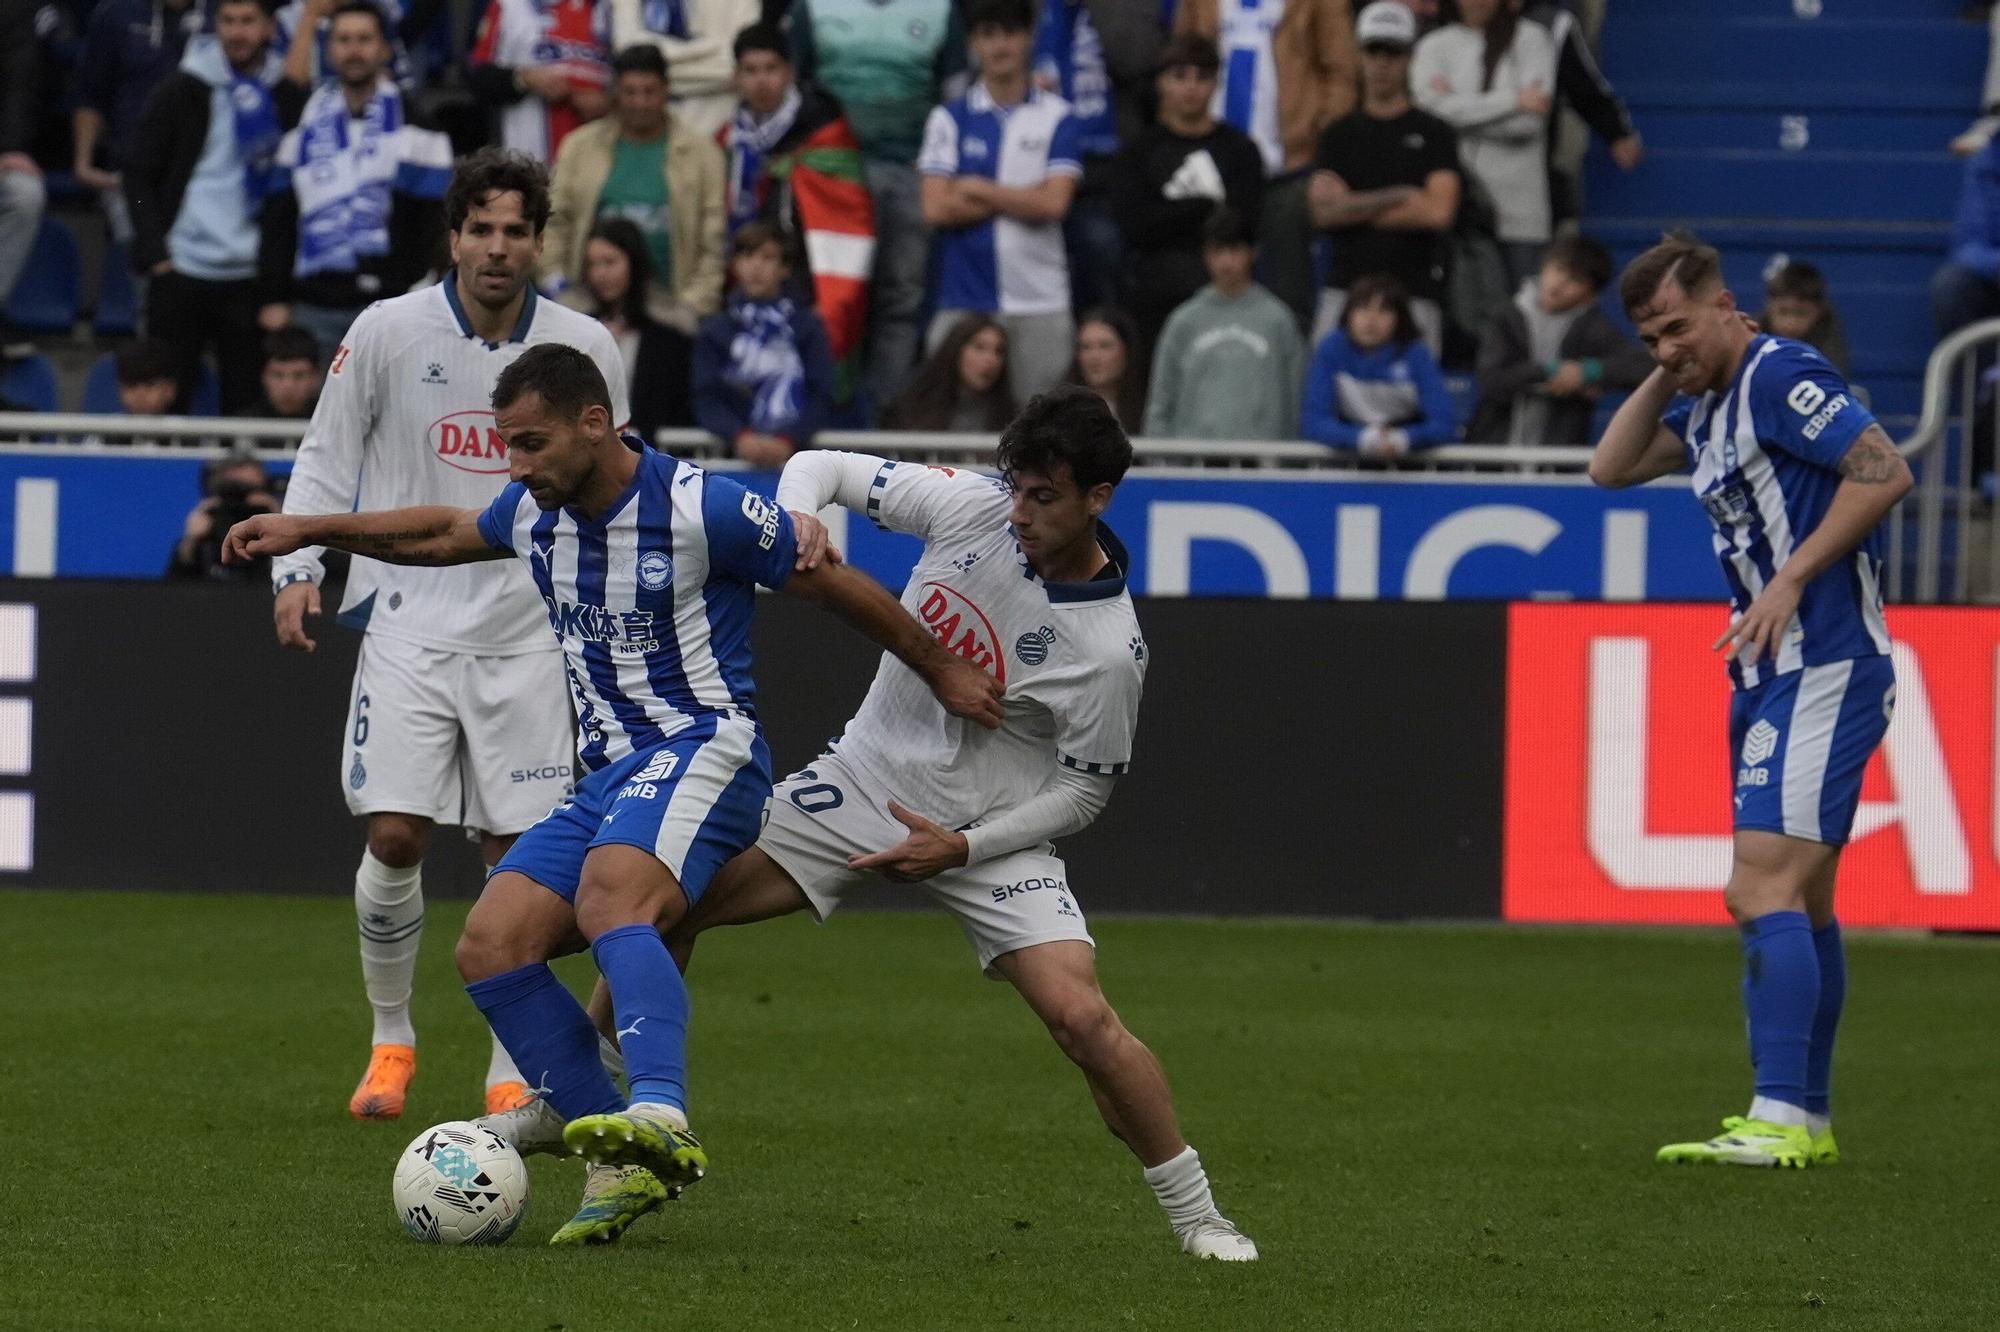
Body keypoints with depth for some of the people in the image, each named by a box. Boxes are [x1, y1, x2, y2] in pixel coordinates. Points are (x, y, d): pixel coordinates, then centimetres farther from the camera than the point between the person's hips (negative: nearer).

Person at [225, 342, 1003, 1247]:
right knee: (491, 946, -11)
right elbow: (439, 534, 33)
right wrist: (307, 529, 30)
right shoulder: (535, 512, 10)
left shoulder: (702, 510, -12)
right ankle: (626, 1169, -12)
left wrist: (943, 674, 10)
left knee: (609, 901, -37)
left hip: (703, 751, -8)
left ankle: (662, 1120, -57)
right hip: (605, 776, 8)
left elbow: (838, 587, 0)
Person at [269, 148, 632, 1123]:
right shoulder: (388, 331, -3)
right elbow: (327, 456, 7)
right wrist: (297, 569, -4)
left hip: (529, 632, 1)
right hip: (410, 627, -1)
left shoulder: (584, 348, 0)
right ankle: (390, 1040, 12)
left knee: (519, 853, -2)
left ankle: (511, 1075, 8)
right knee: (395, 837, -9)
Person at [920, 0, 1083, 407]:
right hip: (963, 302, 1)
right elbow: (936, 208, -3)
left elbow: (1053, 202, -7)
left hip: (1040, 300, -1)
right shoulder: (949, 119, 7)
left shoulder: (1057, 117, 5)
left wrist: (978, 190, -2)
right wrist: (1021, 200, -3)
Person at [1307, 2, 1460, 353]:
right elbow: (1323, 210, 0)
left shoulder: (1435, 134, 8)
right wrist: (1399, 197, -5)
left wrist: (1356, 208, -1)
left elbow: (1439, 212, -6)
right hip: (1345, 289, 2)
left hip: (1414, 294, -2)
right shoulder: (1339, 136, 14)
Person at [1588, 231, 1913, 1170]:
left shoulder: (1780, 377, -13)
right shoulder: (1706, 405, 16)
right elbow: (1611, 468, 22)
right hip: (1774, 677, 11)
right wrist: (1662, 380, 9)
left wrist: (1791, 579, -20)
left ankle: (1780, 1120, -23)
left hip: (1824, 670, -11)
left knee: (1764, 890, -18)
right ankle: (1808, 1121, 21)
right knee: (1799, 904, 15)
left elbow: (1885, 471, -20)